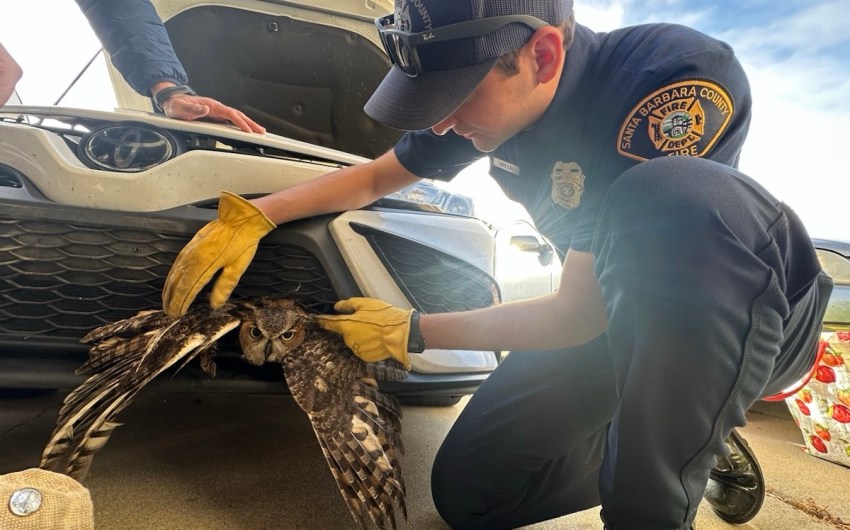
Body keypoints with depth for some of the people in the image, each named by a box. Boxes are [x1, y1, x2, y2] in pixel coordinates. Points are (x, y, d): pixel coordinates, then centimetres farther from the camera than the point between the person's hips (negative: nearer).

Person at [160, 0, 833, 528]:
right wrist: (253, 215, -11)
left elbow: (578, 317, -28)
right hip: (618, 317, 6)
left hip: (751, 314, -5)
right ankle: (692, 441, 14)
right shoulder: (487, 97, -9)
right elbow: (378, 175, 3)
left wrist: (413, 332, -18)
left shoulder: (679, 81, -30)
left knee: (671, 196, -39)